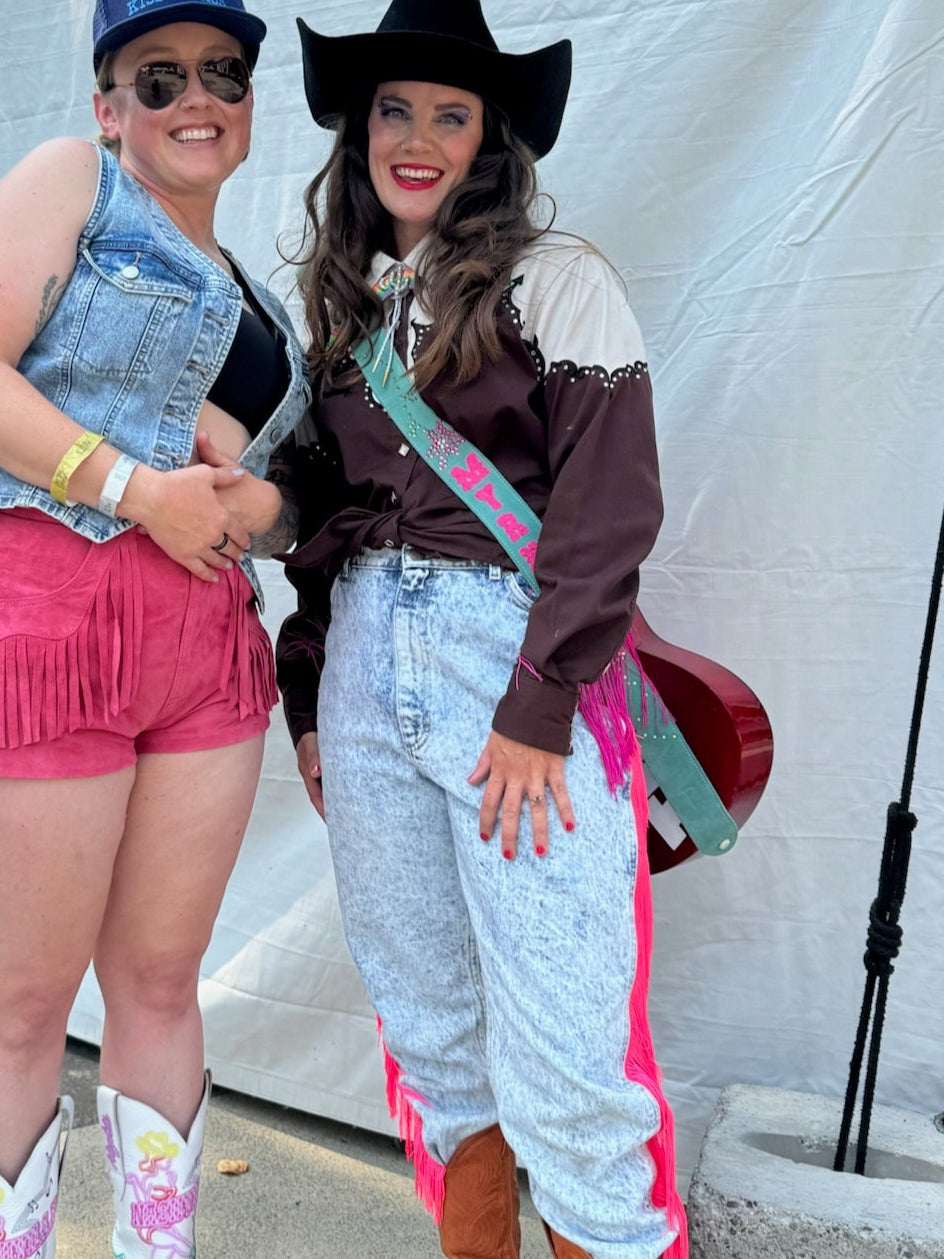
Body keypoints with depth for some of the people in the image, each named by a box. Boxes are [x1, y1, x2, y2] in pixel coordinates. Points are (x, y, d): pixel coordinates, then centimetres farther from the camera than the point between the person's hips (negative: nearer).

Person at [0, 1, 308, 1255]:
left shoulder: (253, 300, 22)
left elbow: (276, 512, 21)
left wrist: (249, 493, -1)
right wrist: (134, 487, -14)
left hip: (210, 640, 6)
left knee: (161, 980, 13)